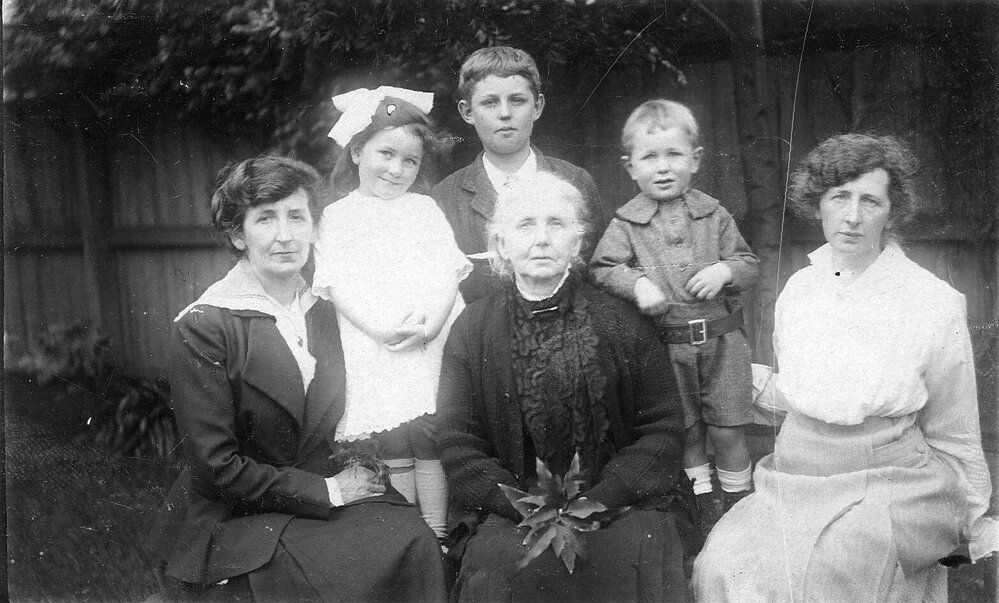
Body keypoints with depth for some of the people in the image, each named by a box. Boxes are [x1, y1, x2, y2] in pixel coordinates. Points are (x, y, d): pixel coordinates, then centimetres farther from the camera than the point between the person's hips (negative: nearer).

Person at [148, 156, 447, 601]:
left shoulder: (324, 314, 7)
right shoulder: (201, 328, -12)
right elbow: (217, 467, -14)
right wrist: (326, 491, -12)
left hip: (326, 498, 6)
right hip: (234, 521, -6)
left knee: (414, 541, -21)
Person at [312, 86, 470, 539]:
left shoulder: (425, 209, 14)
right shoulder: (337, 217, 10)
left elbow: (448, 273, 5)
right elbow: (337, 285, -1)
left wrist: (431, 323, -14)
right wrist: (381, 329, -16)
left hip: (433, 345, 1)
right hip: (374, 350, -1)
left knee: (430, 444, 2)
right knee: (394, 451, 2)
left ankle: (436, 534, 13)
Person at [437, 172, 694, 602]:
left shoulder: (620, 322, 4)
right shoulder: (472, 329, 5)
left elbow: (662, 429, 2)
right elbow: (459, 443, 1)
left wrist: (596, 500, -13)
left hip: (621, 503, 1)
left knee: (639, 551, -28)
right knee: (501, 558, -30)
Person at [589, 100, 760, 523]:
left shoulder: (713, 214, 1)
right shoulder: (627, 222, -2)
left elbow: (749, 263, 5)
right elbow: (601, 268, -4)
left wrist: (725, 271, -15)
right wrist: (636, 283, -21)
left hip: (720, 339, 0)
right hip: (665, 345, 0)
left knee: (728, 431, 7)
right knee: (687, 432, 14)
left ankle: (740, 505, 27)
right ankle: (702, 506, 33)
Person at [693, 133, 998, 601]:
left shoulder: (934, 304, -6)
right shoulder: (798, 289, 7)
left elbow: (952, 435, 4)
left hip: (889, 489, -4)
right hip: (795, 482, 4)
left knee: (825, 562, -33)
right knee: (723, 561, -23)